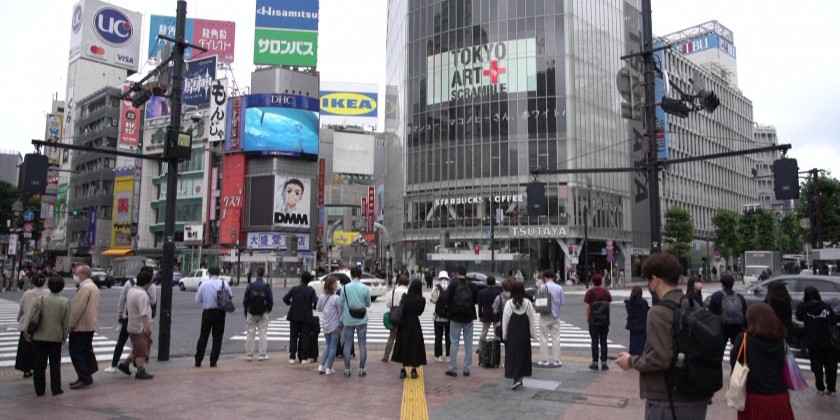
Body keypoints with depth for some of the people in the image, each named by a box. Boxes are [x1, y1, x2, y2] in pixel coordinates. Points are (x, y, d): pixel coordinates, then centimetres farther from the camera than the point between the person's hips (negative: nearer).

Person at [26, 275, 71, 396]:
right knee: (55, 364, 10)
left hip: (39, 337, 1)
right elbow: (66, 322, -3)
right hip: (56, 337, 0)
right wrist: (64, 336, 9)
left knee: (39, 364, 10)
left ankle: (39, 390, 16)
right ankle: (56, 389, 11)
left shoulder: (41, 299, -6)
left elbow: (30, 317, -5)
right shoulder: (65, 302, -7)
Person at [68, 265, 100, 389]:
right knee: (86, 351, 14)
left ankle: (84, 378, -5)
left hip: (81, 325, -10)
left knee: (76, 352, -5)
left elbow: (78, 308, -23)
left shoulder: (84, 287, -19)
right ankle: (87, 377, 19)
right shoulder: (93, 286, 14)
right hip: (91, 324, 10)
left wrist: (71, 324, -15)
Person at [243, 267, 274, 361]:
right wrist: (268, 310, 17)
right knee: (263, 334, 6)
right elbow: (270, 301, -2)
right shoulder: (267, 287, -5)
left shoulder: (250, 286, -6)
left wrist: (246, 313, 9)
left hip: (251, 314, 0)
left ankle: (249, 355, 11)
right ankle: (263, 354, 6)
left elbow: (245, 301, -3)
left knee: (250, 334, 7)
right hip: (263, 314, 0)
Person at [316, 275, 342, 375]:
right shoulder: (336, 298, -17)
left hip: (325, 325, 6)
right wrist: (341, 322, 3)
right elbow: (340, 312, -11)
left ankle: (321, 366, 12)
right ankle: (329, 368, 8)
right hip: (334, 325, -5)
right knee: (333, 347, 6)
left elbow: (319, 309, 13)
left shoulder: (322, 297, 0)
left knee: (328, 346, 19)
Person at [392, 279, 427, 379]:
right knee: (415, 346, 11)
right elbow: (420, 312, 1)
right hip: (415, 324, -1)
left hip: (404, 325, 2)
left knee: (403, 346, 14)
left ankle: (403, 370, 17)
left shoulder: (405, 297, -9)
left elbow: (401, 310, -6)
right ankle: (414, 371, 14)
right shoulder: (421, 300, -11)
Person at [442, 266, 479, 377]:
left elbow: (446, 298, -15)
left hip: (456, 318, -3)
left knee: (454, 343, 4)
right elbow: (476, 300, 4)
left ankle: (453, 369, 6)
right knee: (468, 344, 10)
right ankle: (467, 369, 13)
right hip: (469, 318, 3)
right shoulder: (472, 285, -2)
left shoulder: (453, 284, -11)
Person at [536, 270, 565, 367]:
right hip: (556, 315, 2)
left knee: (544, 338, 6)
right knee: (556, 337, 8)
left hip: (545, 315, -2)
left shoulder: (542, 287, -11)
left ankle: (544, 360, 9)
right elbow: (561, 302, 1)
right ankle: (557, 360, 9)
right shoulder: (559, 288, -3)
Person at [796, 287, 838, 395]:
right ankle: (832, 389, 16)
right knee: (831, 366, 13)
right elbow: (834, 321, -1)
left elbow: (799, 316, 6)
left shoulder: (804, 307, -12)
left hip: (814, 342, 0)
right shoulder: (826, 307, -9)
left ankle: (820, 388, 17)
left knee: (817, 366, 13)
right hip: (829, 342, 1)